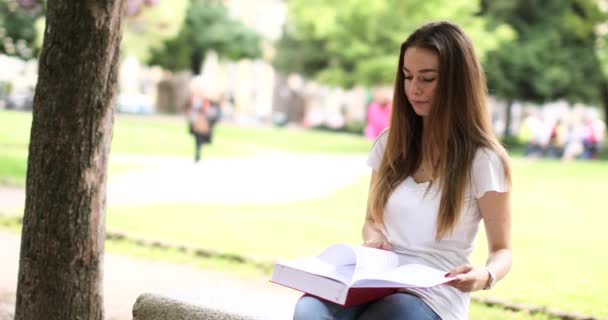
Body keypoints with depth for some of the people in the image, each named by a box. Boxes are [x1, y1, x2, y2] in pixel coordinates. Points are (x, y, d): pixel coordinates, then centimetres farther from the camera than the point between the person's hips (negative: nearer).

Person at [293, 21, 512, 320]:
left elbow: (501, 250, 1)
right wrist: (373, 240, -2)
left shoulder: (483, 159, -3)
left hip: (433, 296, -5)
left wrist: (485, 276, -23)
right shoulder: (391, 142, 13)